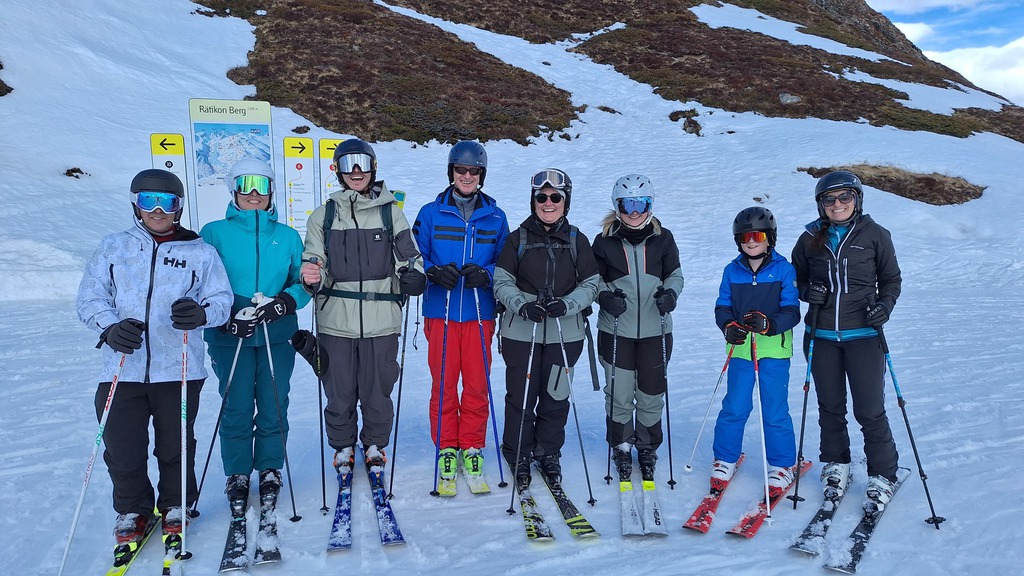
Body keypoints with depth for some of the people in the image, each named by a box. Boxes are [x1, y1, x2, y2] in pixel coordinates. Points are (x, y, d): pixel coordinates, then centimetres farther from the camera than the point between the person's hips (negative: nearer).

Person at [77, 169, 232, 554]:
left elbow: (222, 301, -1)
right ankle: (132, 511, 28)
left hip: (178, 370, -1)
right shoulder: (112, 248, 10)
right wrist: (110, 326, -14)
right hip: (122, 369, 1)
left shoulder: (200, 252, 6)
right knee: (122, 447, 4)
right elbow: (89, 297, 6)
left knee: (175, 446, 9)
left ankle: (175, 508, 31)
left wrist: (200, 313, -23)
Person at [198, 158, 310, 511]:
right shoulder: (214, 233, 3)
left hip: (277, 336, 2)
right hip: (230, 336, -1)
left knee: (273, 408, 4)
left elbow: (303, 282, 7)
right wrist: (226, 316, -15)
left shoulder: (287, 236, 8)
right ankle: (237, 474, 20)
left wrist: (285, 302, -13)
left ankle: (270, 470, 23)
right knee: (236, 409, 2)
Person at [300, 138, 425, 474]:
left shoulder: (391, 212, 7)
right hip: (336, 320, 1)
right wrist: (312, 277, -17)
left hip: (382, 320, 0)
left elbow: (409, 258, 10)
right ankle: (343, 446, 29)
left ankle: (375, 445, 30)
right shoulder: (324, 215, 8)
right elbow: (313, 261, 7)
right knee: (339, 392, 7)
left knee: (378, 391, 7)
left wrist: (413, 278, -13)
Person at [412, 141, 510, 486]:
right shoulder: (431, 213, 4)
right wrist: (434, 272, -16)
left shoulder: (495, 217, 8)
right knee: (443, 383, 3)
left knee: (477, 384, 3)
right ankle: (446, 447, 18)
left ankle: (472, 446, 20)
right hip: (440, 312, -1)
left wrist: (485, 274, -12)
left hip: (479, 313, 1)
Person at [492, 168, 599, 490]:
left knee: (555, 397, 9)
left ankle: (549, 454, 29)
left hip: (565, 333, 1)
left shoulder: (577, 241, 5)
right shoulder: (518, 239, 1)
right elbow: (502, 282, 0)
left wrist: (566, 304, -14)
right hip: (521, 332, -1)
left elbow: (590, 284, 4)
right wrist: (522, 305, -18)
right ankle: (518, 457, 22)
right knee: (520, 397, 3)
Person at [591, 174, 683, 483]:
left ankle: (648, 448, 29)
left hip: (654, 331, 1)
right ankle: (621, 448, 25)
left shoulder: (662, 238, 1)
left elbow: (675, 274, 9)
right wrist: (605, 296, -14)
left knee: (651, 394, 8)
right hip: (616, 331, 0)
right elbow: (594, 279, 6)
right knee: (619, 394, 4)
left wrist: (670, 293, -12)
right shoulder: (605, 241, -1)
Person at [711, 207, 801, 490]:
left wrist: (768, 324, -26)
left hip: (774, 350, -2)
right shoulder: (732, 271, 5)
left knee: (774, 411, 3)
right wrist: (728, 326, -16)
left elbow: (791, 311, -7)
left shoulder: (784, 270, -3)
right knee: (734, 408, 7)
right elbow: (722, 307, 6)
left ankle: (782, 464, 21)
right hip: (740, 348, 2)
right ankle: (725, 458, 25)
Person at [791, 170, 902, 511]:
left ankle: (883, 476, 14)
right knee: (830, 407, 13)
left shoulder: (875, 236, 0)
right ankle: (836, 465, 30)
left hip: (863, 334, -2)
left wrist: (885, 305, -12)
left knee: (870, 410, -2)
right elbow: (797, 278, 15)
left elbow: (892, 279, 6)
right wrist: (808, 291, -7)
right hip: (822, 335, 3)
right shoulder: (810, 240, 5)